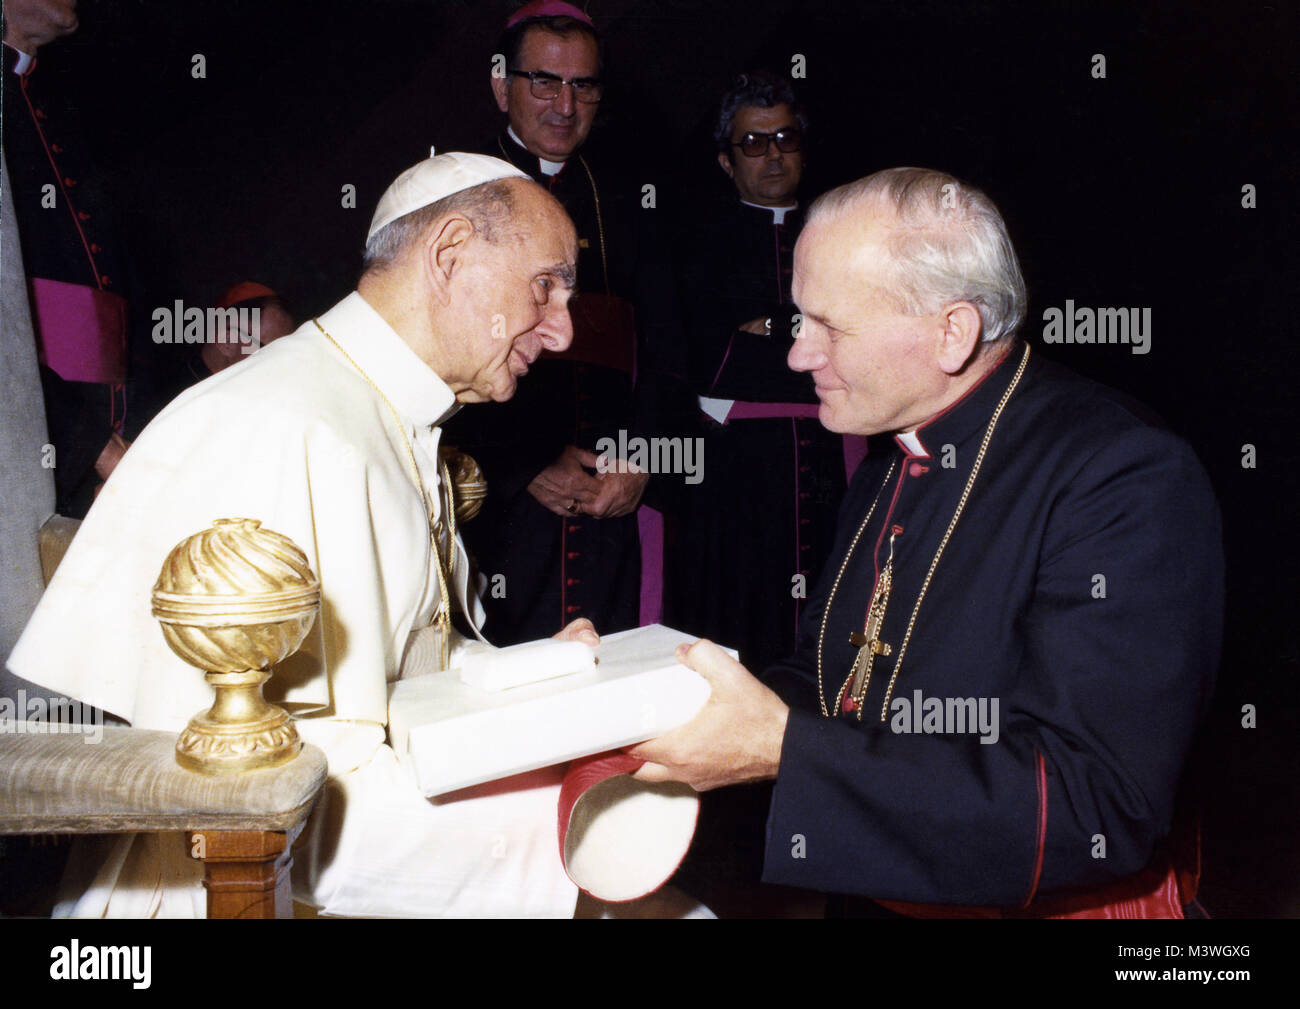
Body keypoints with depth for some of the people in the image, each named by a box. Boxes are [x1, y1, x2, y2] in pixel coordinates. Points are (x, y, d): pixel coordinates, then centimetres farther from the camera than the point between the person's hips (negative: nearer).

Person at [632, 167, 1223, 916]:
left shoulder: (1130, 483, -19)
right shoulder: (892, 454, 6)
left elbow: (1098, 810, -26)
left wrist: (784, 748, -29)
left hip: (1042, 904, -6)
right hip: (872, 896, 6)